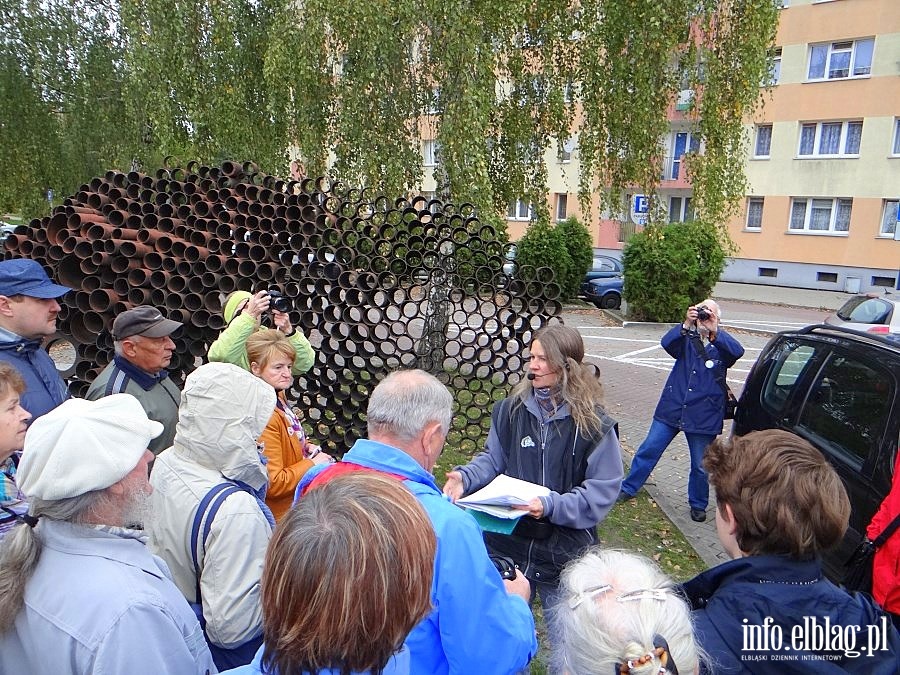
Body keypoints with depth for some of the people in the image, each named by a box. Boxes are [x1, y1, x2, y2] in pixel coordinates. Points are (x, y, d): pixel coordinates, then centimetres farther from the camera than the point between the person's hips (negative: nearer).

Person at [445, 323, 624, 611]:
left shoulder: (594, 424, -14)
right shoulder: (511, 409, -4)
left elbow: (603, 490, -13)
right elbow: (493, 459, 6)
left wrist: (552, 505, -25)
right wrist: (466, 477, -13)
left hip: (565, 549, -2)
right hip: (507, 540, 3)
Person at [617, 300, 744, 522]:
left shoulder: (721, 345, 2)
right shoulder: (687, 339, 4)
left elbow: (738, 351, -20)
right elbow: (666, 343, -15)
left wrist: (714, 331, -29)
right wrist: (686, 325, -28)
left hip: (703, 416, -1)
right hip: (672, 409, 1)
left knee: (700, 465, 10)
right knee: (648, 450, 6)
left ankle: (698, 505, 32)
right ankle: (628, 489, 21)